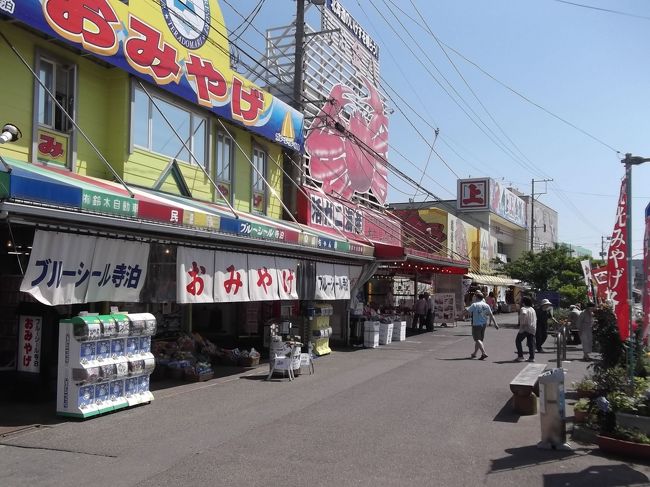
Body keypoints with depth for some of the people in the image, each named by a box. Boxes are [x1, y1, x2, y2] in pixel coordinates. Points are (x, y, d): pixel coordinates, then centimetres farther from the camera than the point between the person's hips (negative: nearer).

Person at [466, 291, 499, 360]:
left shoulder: (474, 305, -13)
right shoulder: (486, 305, 2)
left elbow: (467, 311, -10)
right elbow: (491, 315, 2)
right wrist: (495, 324, 5)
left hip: (476, 324, -6)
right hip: (484, 324, 6)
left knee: (477, 339, -5)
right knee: (479, 339, 17)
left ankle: (484, 353, -20)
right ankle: (474, 353, 29)